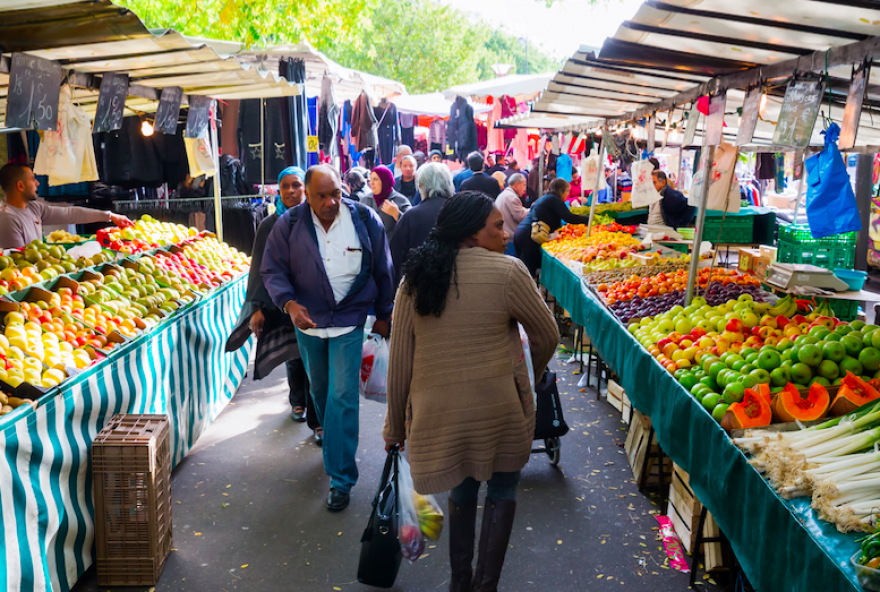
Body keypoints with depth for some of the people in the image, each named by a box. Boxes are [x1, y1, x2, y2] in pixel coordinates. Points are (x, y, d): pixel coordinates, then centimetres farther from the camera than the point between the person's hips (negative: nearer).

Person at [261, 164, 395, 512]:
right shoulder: (288, 225, -8)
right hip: (307, 321, 2)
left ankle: (341, 478, 3)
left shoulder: (365, 220, -9)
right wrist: (288, 303, -23)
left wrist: (383, 315, 9)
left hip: (349, 321, -2)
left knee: (342, 397, -7)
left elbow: (382, 271, 2)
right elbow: (272, 271, -4)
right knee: (319, 390, 20)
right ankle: (330, 436, 49)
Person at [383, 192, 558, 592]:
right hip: (499, 410, -3)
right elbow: (547, 336, -1)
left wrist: (396, 424, 13)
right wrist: (531, 374, 20)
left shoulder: (414, 278, 0)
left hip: (438, 412, 4)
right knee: (501, 494, 19)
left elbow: (400, 360, 2)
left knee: (461, 492, 25)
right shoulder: (507, 271, -12)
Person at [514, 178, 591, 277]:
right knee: (530, 270, -8)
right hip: (529, 236, -10)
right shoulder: (554, 199, -4)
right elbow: (568, 217, -13)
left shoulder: (544, 198, 25)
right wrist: (589, 219, -5)